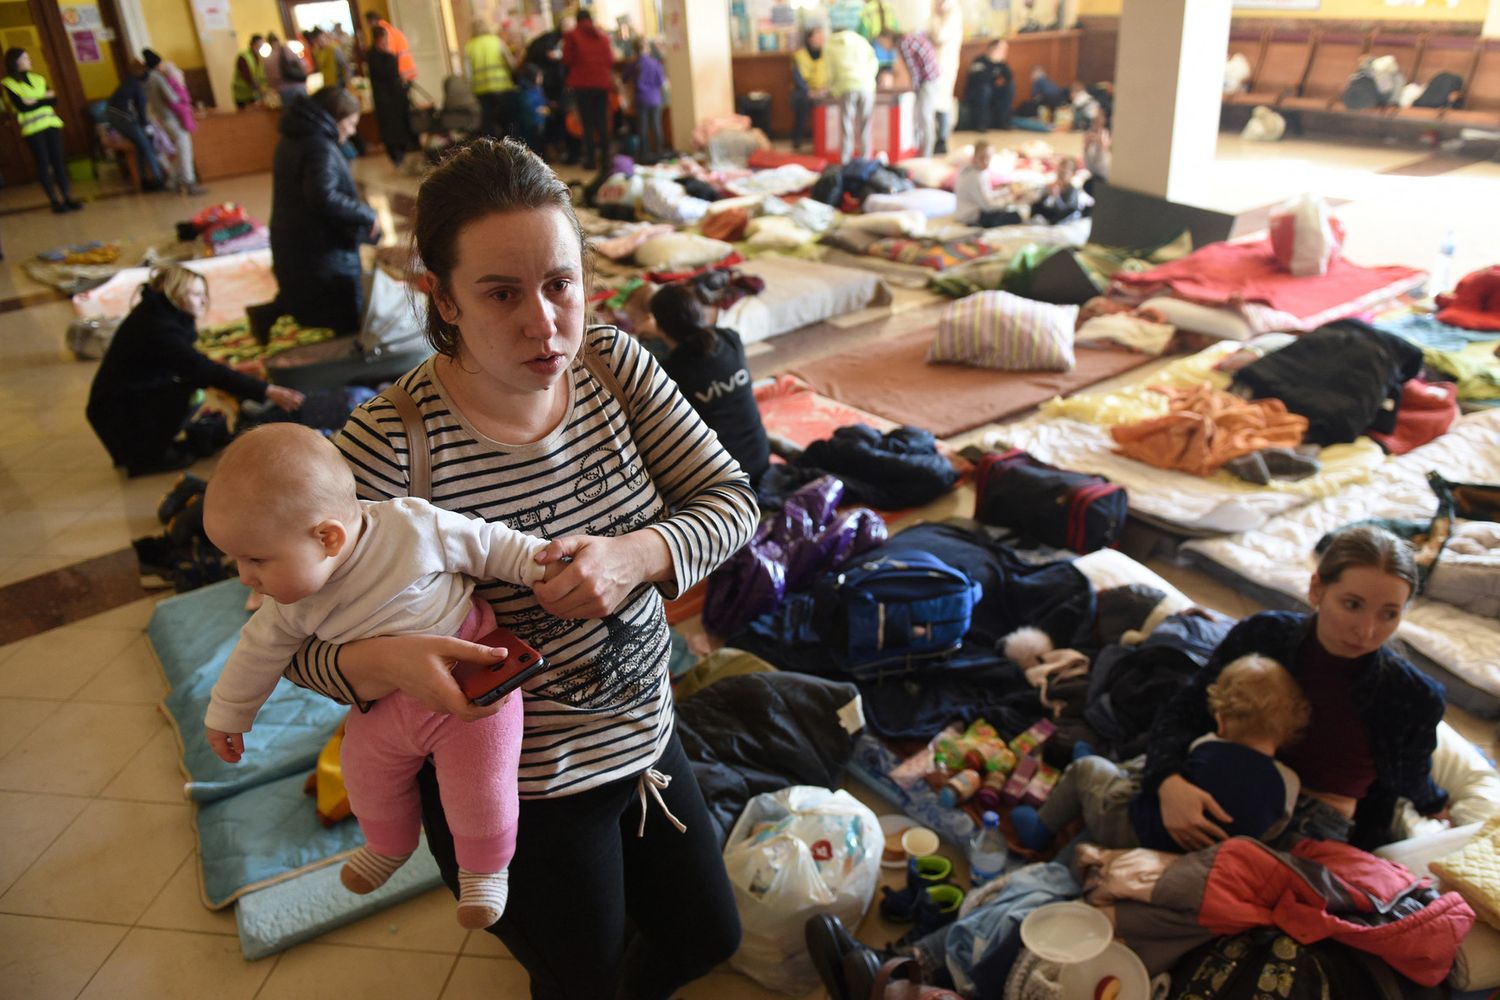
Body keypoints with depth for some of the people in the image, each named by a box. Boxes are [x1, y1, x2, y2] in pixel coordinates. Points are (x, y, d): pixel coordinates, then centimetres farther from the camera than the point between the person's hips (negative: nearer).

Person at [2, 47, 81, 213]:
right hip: (32, 129, -4)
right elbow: (22, 106, -11)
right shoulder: (9, 84, -1)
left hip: (51, 124, 4)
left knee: (58, 161, 1)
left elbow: (54, 100, 5)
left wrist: (35, 101, -9)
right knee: (43, 164, -2)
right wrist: (44, 99, -6)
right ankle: (55, 201, -1)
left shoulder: (38, 78, 13)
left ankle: (67, 198, 2)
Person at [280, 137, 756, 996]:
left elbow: (731, 499, -9)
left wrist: (635, 555, -29)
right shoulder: (392, 445, -26)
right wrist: (389, 660, -40)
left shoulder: (614, 363, -11)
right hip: (519, 795, -5)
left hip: (646, 739, 5)